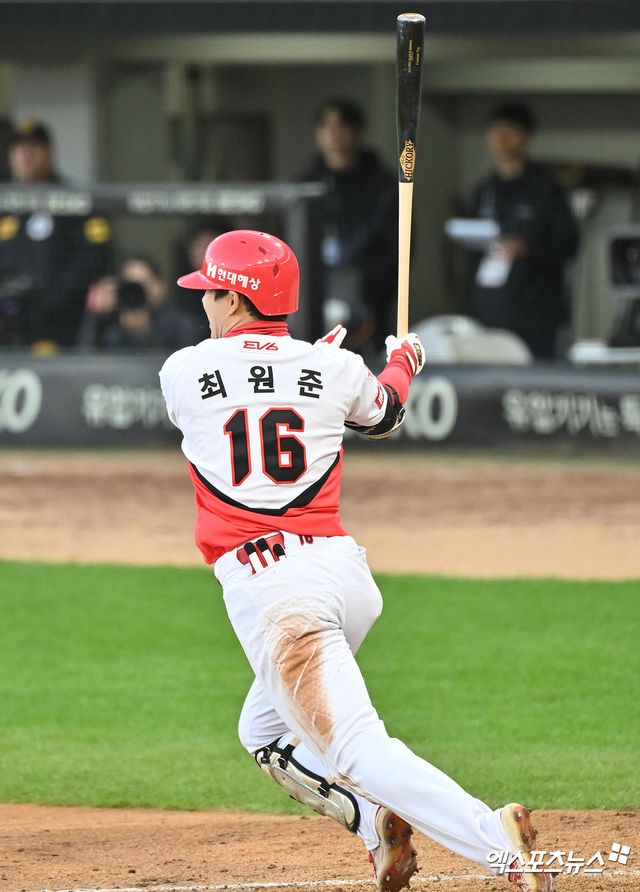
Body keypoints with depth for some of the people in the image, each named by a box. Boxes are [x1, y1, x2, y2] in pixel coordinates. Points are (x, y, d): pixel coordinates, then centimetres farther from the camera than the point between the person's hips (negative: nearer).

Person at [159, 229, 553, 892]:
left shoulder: (182, 372, 2)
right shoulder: (333, 369, 9)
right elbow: (384, 415, 31)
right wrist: (403, 361, 53)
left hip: (266, 588, -6)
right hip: (345, 570, 6)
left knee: (355, 749, -12)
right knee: (265, 730, 25)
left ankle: (494, 837, -30)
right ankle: (380, 827, 7)